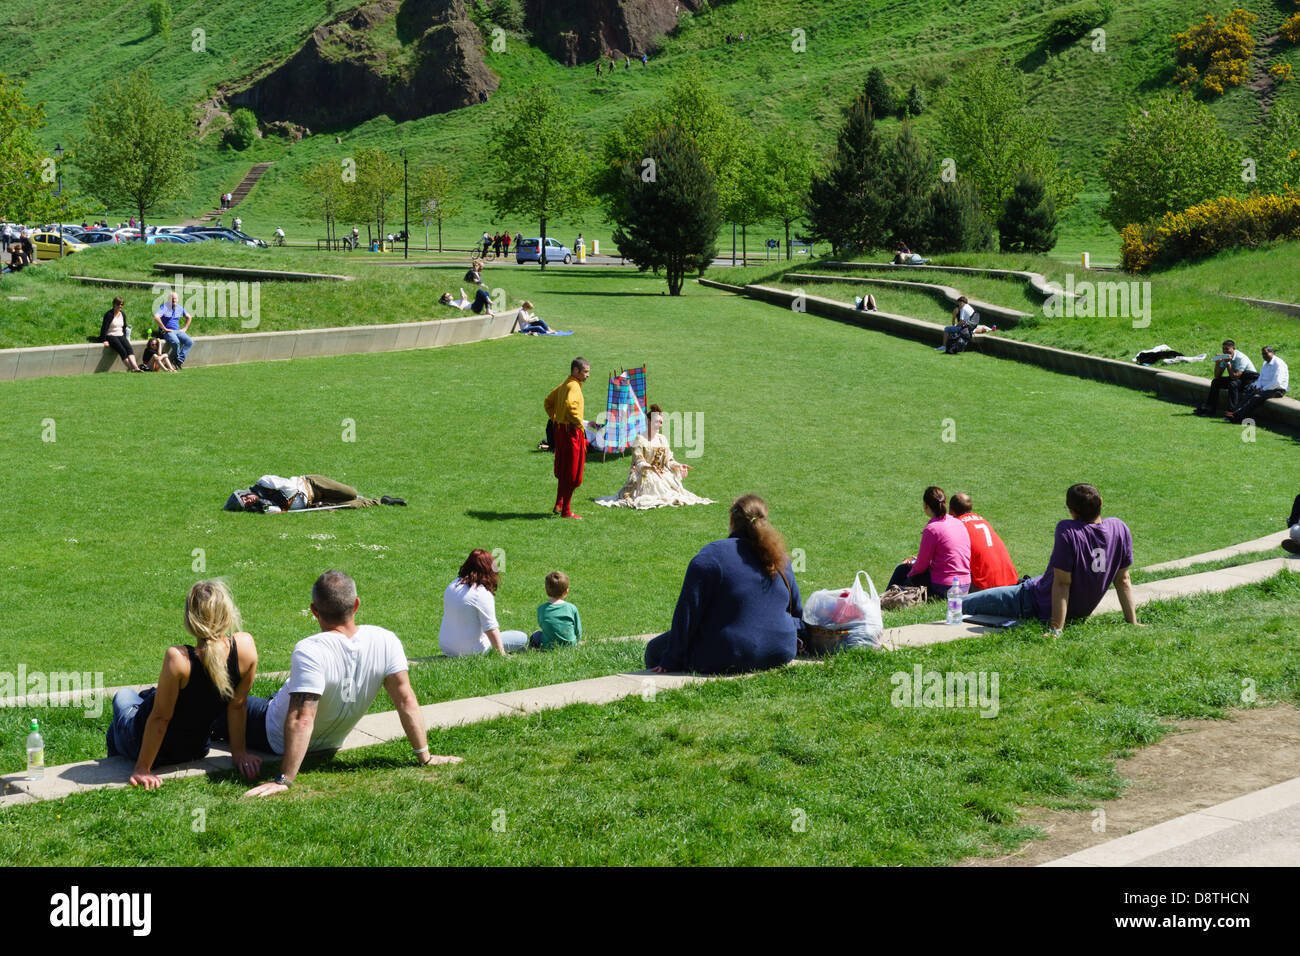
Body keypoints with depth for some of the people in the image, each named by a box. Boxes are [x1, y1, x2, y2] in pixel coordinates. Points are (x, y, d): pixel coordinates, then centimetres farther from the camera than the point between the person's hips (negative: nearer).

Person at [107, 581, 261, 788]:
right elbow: (238, 705, -12)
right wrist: (240, 753, -1)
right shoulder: (245, 645, -25)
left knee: (123, 696, 33)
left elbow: (160, 718, -26)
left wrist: (142, 769, -15)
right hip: (196, 750, 4)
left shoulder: (178, 658, -36)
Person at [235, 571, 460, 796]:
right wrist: (425, 757, -10)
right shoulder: (385, 642, -21)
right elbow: (406, 702, -18)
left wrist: (284, 780, -35)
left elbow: (302, 720, -39)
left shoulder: (309, 651, -36)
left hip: (276, 739, -5)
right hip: (331, 742, 5)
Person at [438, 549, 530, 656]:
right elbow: (491, 629, -19)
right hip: (470, 651, -8)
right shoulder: (483, 595, -20)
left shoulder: (452, 586, 2)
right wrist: (502, 654, -10)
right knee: (522, 638, 2)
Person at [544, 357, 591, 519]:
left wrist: (555, 418, 18)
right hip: (571, 431, -10)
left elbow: (548, 402, 25)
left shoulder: (564, 385, 14)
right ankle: (566, 511, 1)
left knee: (563, 471, 19)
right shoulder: (573, 386, -16)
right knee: (572, 474, -3)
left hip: (561, 428, 10)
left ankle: (558, 505, 24)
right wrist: (579, 423, -23)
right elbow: (570, 404, -35)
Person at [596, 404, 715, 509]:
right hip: (645, 476, -5)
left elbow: (668, 461, 17)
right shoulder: (640, 439, -4)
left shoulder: (662, 439, 15)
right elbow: (639, 462, -13)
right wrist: (649, 467, -33)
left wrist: (679, 466, -2)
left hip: (662, 475, 5)